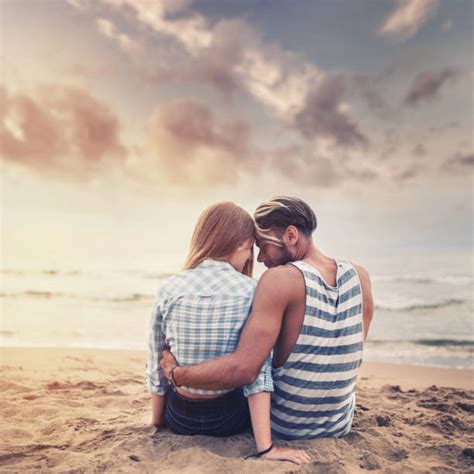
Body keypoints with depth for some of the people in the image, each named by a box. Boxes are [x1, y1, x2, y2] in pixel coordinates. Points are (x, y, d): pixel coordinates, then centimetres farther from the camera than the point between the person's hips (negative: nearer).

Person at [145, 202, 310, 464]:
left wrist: (157, 422, 10)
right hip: (227, 418, -1)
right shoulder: (251, 291, -17)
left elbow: (156, 367, -5)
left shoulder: (169, 289, -12)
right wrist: (265, 447, -15)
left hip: (179, 416, 2)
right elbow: (257, 371, -19)